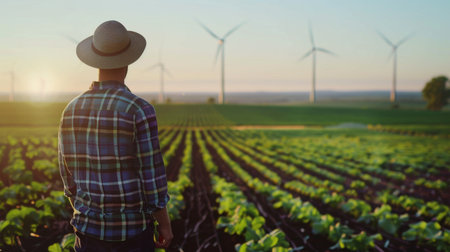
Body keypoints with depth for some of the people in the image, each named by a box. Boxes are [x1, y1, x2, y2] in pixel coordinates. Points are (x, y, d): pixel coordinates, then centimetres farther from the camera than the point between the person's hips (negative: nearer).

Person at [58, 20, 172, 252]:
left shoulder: (71, 110, 0)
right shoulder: (140, 110, -16)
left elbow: (68, 176, 8)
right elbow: (152, 176, -14)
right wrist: (165, 224, -2)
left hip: (90, 226, 5)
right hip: (132, 228, -4)